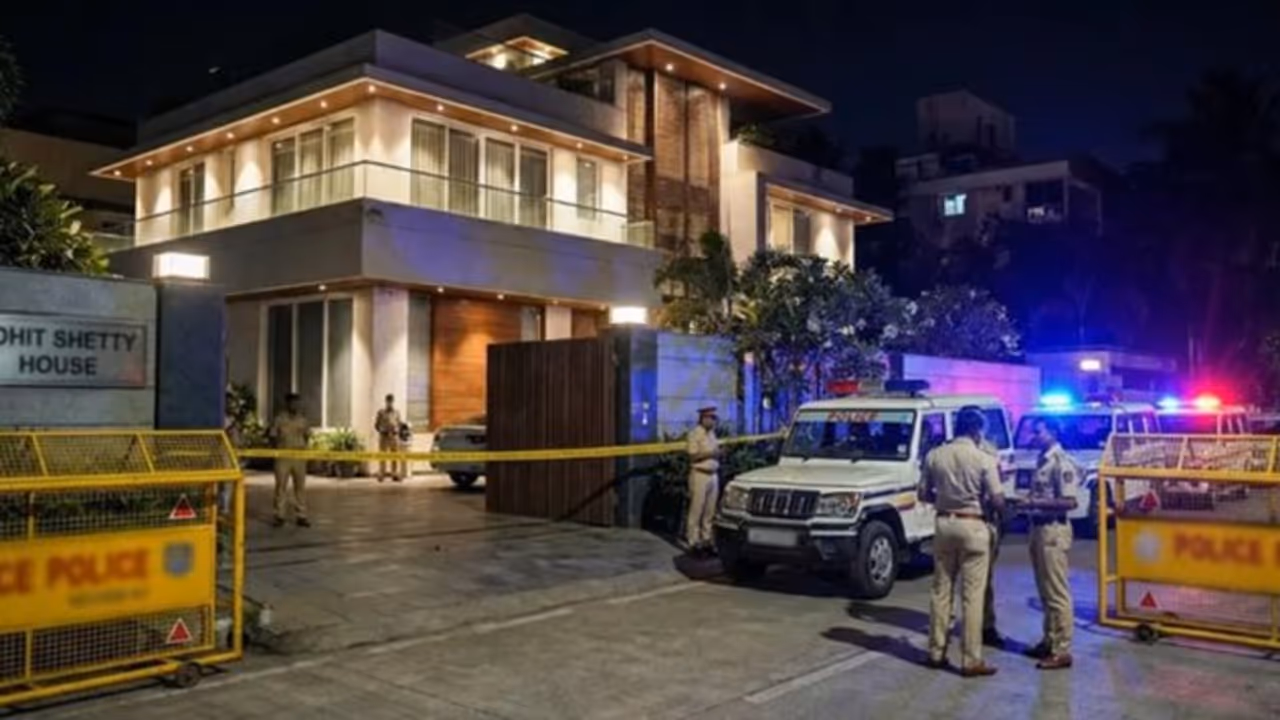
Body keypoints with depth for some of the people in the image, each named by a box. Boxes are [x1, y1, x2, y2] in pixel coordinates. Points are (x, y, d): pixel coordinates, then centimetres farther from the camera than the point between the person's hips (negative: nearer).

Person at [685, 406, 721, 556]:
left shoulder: (712, 433, 15)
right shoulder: (695, 434, -9)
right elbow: (693, 456, -14)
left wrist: (719, 453, 1)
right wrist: (710, 453, -17)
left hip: (713, 475, 8)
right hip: (700, 475, -8)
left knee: (710, 511, 9)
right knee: (696, 510, -4)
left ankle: (706, 539, 15)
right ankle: (693, 542, 0)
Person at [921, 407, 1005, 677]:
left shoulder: (935, 456, 1)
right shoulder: (984, 460, -10)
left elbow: (924, 495, 7)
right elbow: (998, 502, -10)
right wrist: (982, 500, 11)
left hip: (944, 524, 4)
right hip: (972, 527, -4)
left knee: (941, 590, 12)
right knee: (972, 595, 0)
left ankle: (936, 652, 19)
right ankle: (971, 660, 3)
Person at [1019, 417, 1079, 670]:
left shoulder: (1061, 462, -15)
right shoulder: (1042, 460, 13)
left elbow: (1069, 502, -20)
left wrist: (1036, 502, -22)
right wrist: (1027, 501, 4)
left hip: (1053, 531, -9)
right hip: (1038, 528, 9)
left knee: (1057, 593, -3)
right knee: (1045, 592, 16)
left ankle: (1062, 651, 3)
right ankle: (1049, 641, 25)